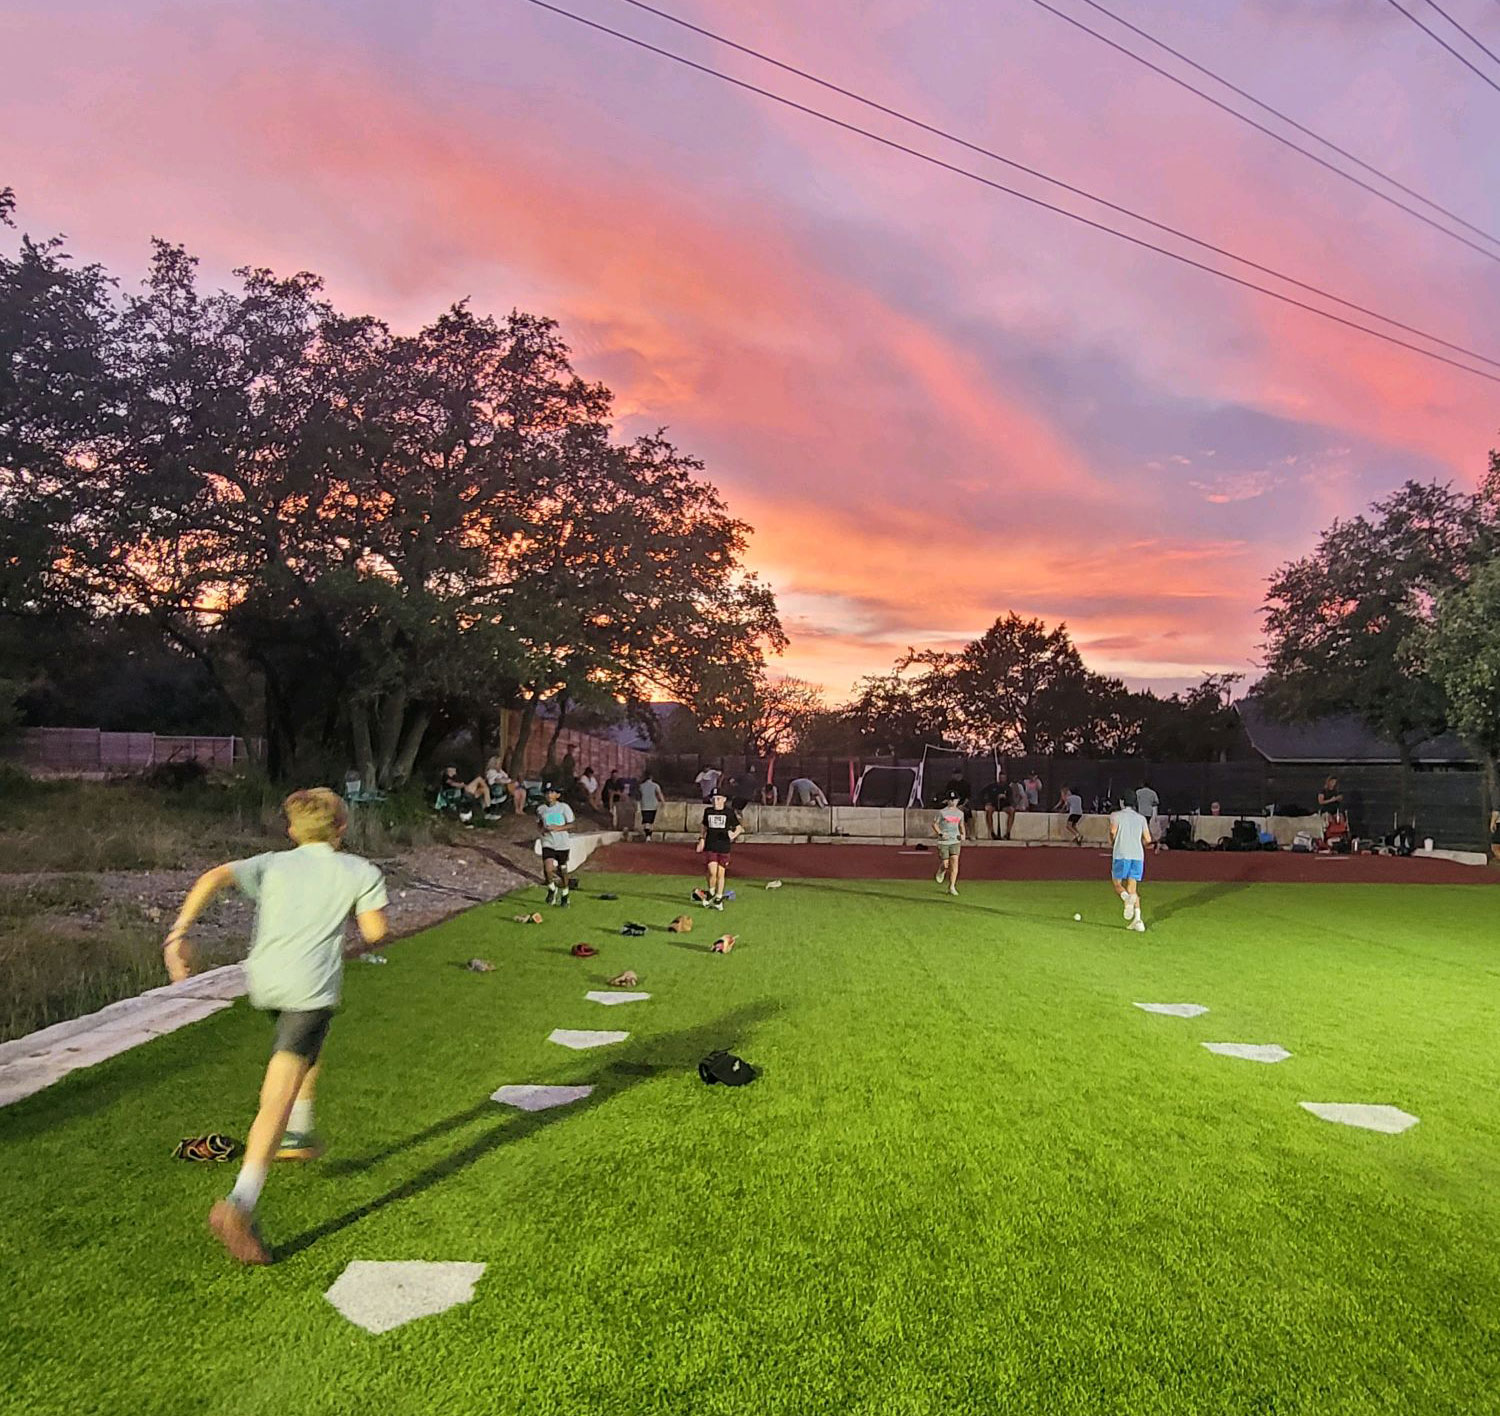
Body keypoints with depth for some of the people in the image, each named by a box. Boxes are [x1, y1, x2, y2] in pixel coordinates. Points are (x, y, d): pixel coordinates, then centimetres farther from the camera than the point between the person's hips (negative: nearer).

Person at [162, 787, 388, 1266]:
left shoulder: (272, 864, 18)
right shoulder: (359, 872, 11)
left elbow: (214, 877, 0)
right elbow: (374, 931, 2)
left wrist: (179, 932, -5)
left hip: (263, 980, 5)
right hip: (311, 984, -5)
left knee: (309, 1045, 35)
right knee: (279, 1095, -10)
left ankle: (299, 1135, 41)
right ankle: (240, 1203, -22)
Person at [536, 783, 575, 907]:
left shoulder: (564, 807, -6)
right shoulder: (541, 809, 1)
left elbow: (571, 825, -4)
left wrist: (557, 828, -19)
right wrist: (542, 829, -3)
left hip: (563, 844, -1)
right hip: (548, 843, 1)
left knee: (562, 871, 10)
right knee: (548, 869, -20)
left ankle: (564, 897, 32)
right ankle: (552, 889, 10)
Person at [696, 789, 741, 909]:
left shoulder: (729, 812, -2)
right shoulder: (708, 811, 5)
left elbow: (738, 827, 5)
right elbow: (703, 826, 21)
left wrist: (734, 834, -12)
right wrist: (701, 839, 10)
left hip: (724, 847, 0)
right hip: (710, 846, 1)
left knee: (721, 874, 6)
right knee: (712, 872, -13)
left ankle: (718, 899, 22)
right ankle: (710, 893, 15)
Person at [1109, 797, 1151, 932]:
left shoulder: (1115, 815, 4)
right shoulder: (1141, 817, 14)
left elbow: (1113, 831, -14)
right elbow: (1147, 839, 9)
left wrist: (1111, 843, 5)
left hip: (1121, 854, -3)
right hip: (1138, 855, 3)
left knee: (1117, 883, 9)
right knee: (1133, 888, 9)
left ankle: (1127, 898, -25)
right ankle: (1137, 919, -4)